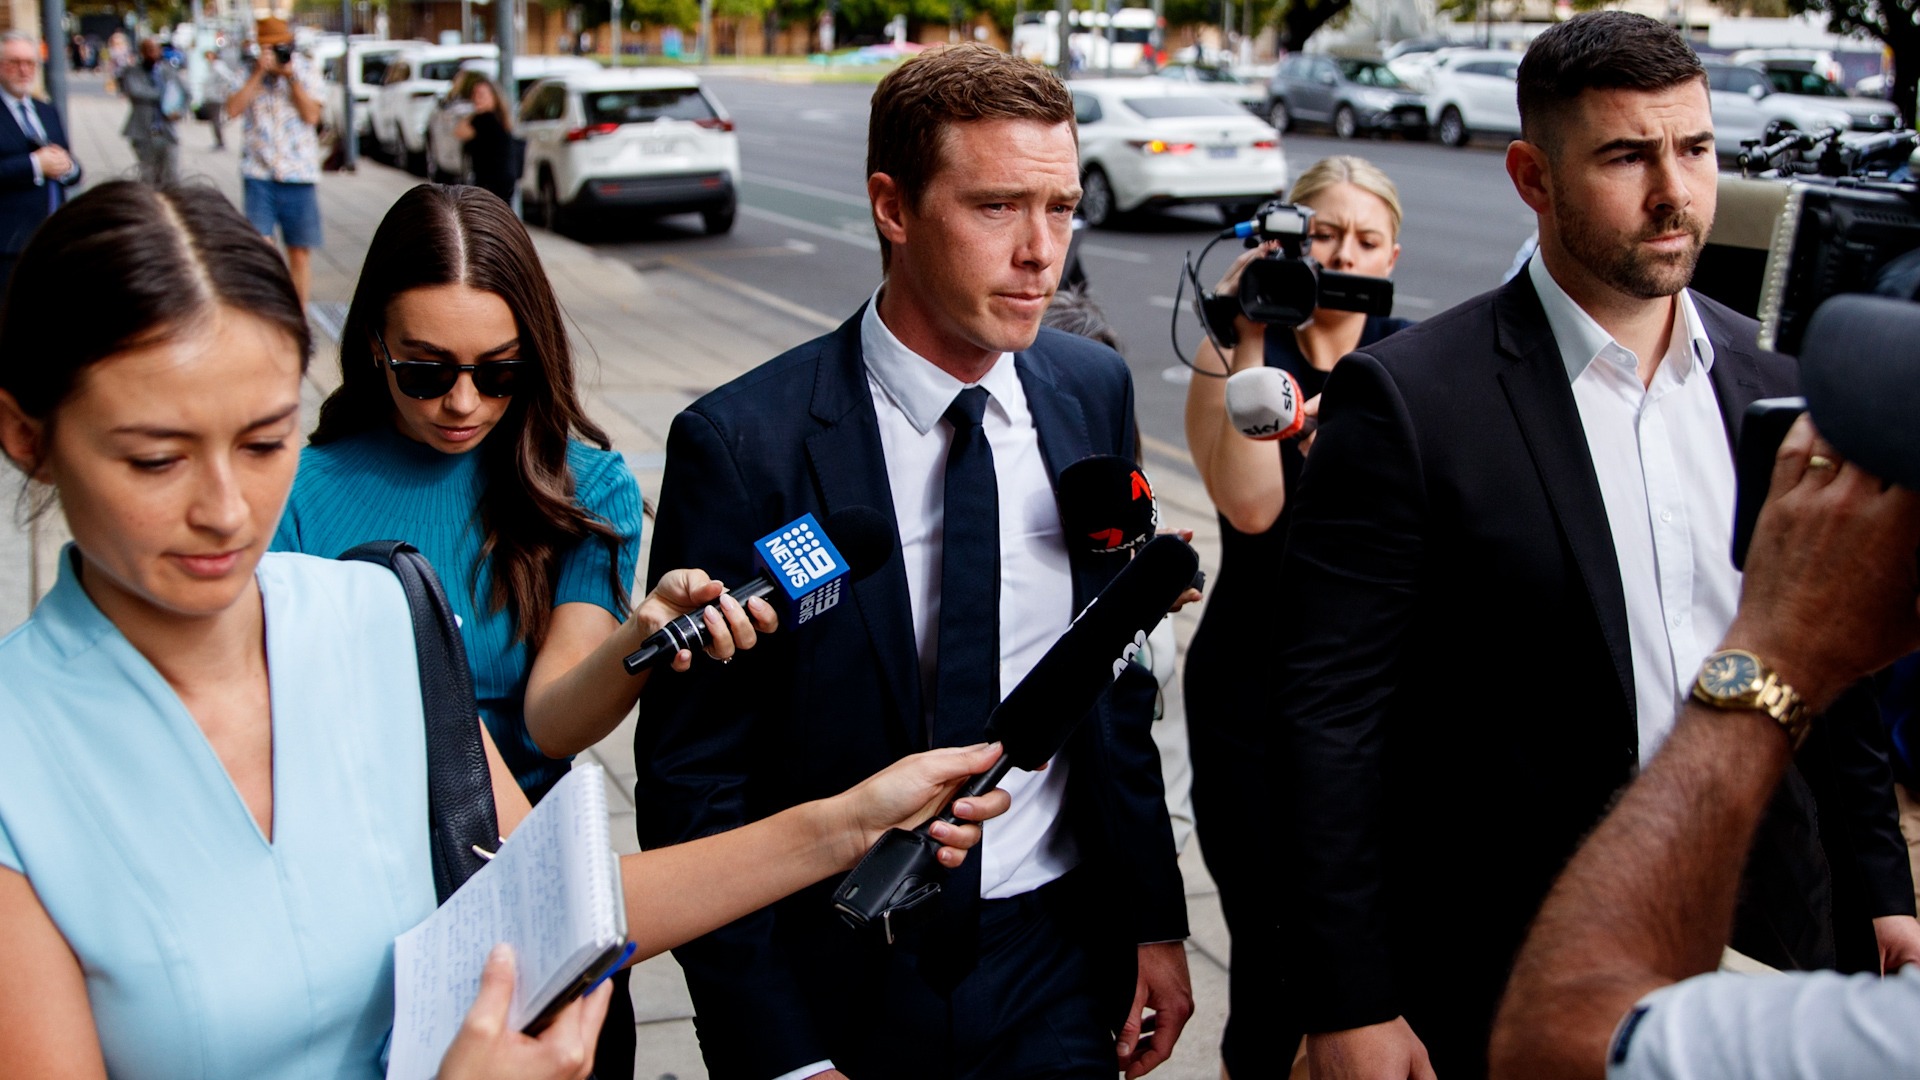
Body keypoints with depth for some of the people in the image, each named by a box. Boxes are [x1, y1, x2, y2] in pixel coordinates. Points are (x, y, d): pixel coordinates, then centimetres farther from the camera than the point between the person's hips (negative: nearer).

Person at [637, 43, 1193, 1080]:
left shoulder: (1092, 391, -3)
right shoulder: (742, 446, -18)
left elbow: (1119, 681, 7)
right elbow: (691, 781, -13)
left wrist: (1153, 916, 6)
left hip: (1061, 965, 4)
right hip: (840, 988, -3)